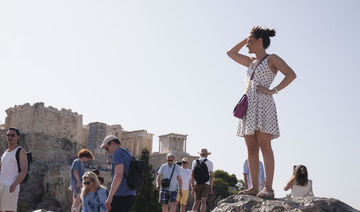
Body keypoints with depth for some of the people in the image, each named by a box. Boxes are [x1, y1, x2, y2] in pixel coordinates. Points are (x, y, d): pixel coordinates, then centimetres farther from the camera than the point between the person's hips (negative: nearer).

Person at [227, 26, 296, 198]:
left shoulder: (272, 59, 3)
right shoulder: (251, 62, 24)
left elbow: (291, 74, -7)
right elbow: (231, 53, 35)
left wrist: (273, 91, -12)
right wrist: (246, 39, 26)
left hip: (263, 104, -7)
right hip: (248, 105, 7)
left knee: (264, 145, -12)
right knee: (251, 148, 0)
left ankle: (268, 188, -12)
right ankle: (254, 187, 0)